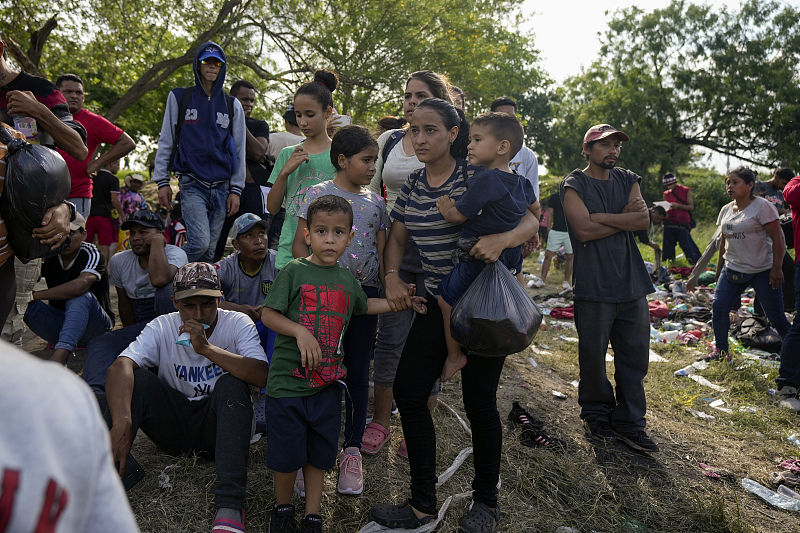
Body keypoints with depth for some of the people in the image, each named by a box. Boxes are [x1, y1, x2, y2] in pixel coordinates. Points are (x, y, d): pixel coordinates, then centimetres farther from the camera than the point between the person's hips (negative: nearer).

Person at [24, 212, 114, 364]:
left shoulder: (91, 253, -13)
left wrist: (34, 295, -31)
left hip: (95, 328, -5)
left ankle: (59, 356, -48)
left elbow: (80, 285, -32)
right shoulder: (49, 256, 2)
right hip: (60, 322, 5)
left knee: (81, 297, -34)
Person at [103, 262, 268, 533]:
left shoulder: (238, 324, -9)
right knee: (135, 379, -20)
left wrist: (207, 349, -32)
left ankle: (230, 503, -36)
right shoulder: (162, 327, -6)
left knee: (231, 384, -31)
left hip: (217, 426, -1)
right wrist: (121, 424, -41)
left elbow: (261, 376, -25)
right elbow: (120, 366, -24)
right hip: (174, 426, 2)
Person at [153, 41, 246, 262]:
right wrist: (162, 181, 1)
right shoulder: (179, 97, 8)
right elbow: (166, 142, 8)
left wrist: (236, 190, 4)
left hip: (221, 187, 3)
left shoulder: (232, 105, 13)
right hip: (192, 184, -3)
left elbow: (239, 150, 11)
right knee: (200, 242, -20)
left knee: (210, 250, 3)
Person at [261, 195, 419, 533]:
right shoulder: (294, 272, -8)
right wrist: (300, 331, -23)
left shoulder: (347, 280, 7)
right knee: (286, 454, 8)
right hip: (288, 381, -4)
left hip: (327, 383, 4)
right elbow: (268, 315, -10)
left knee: (319, 454, 14)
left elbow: (363, 306, 26)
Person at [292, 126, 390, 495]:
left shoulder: (376, 203, 11)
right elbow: (300, 246, -2)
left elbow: (382, 255, 12)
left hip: (365, 293, 3)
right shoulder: (318, 194, 1)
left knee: (358, 373, 7)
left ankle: (352, 451, 18)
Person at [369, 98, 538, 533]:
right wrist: (392, 276, -5)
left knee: (479, 401, 1)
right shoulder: (412, 185, 5)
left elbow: (530, 222, -16)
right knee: (408, 390, -1)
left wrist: (502, 238, -37)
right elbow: (396, 237, 14)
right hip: (437, 302, 6)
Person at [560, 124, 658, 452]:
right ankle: (596, 416, 22)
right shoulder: (574, 185, 0)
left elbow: (644, 220, -2)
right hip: (594, 286, -4)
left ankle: (629, 422, 18)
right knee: (593, 355, 3)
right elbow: (585, 229, -15)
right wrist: (625, 218, -6)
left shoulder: (628, 181, 15)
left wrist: (601, 216, -10)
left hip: (631, 282, 5)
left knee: (635, 354, 6)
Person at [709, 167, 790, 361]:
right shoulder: (726, 210, 9)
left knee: (776, 316, 0)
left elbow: (777, 239, -11)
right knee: (719, 307, -6)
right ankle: (721, 350, 6)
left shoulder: (762, 207, -10)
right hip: (732, 270, 6)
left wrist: (776, 268, -16)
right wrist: (719, 268, 18)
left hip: (762, 271, -5)